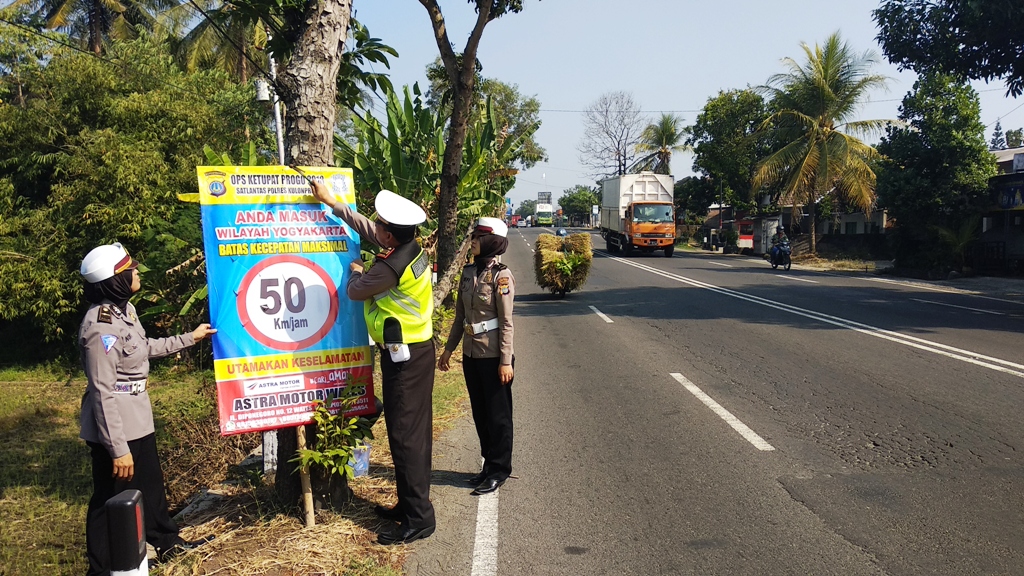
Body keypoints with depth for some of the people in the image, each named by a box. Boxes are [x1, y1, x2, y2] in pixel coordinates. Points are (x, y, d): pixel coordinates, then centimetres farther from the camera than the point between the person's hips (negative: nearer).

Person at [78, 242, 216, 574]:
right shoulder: (101, 326, -26)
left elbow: (144, 347, 22)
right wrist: (118, 448, -24)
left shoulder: (124, 308, 3)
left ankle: (166, 541, 45)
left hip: (137, 420, 10)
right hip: (114, 427, -10)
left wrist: (190, 338, 28)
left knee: (151, 482, 25)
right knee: (111, 499, 5)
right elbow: (103, 393, -25)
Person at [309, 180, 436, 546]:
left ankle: (418, 518, 2)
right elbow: (363, 227, 18)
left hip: (404, 357, -10)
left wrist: (355, 271, 16)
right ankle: (411, 505, 27)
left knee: (405, 435, -5)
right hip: (417, 350, 10)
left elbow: (355, 291, -6)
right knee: (414, 430, 15)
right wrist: (331, 202, 25)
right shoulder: (412, 249, 3)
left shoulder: (391, 267, -24)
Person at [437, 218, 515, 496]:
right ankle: (490, 464, 29)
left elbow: (506, 322, -14)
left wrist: (506, 361, -16)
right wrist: (448, 348, 14)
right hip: (471, 354, 7)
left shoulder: (501, 275, -14)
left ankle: (499, 471, 17)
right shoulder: (468, 272, 6)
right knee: (480, 413, 15)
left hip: (493, 356, -7)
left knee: (497, 413, 5)